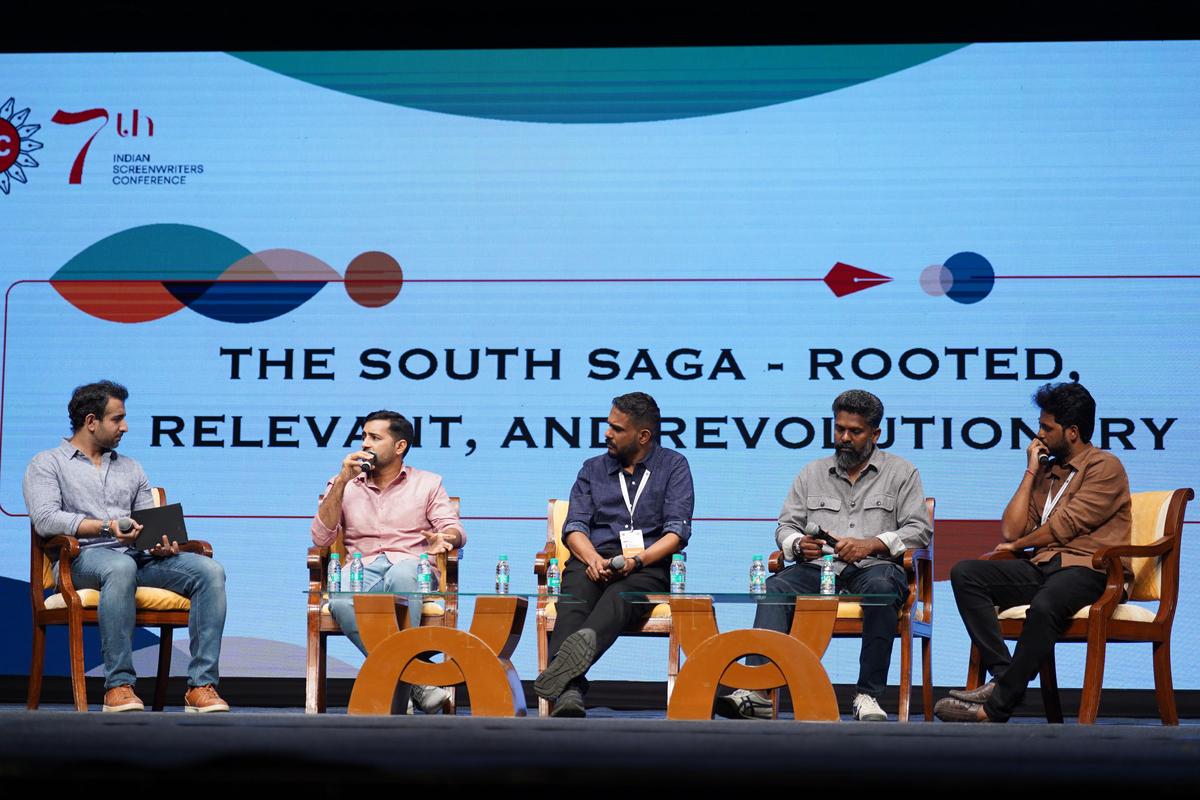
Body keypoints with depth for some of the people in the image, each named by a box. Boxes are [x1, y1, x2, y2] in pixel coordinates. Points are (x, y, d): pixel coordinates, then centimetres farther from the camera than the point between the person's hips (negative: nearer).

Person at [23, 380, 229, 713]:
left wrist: (162, 544, -6)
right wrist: (106, 527, -20)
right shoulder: (47, 464, 11)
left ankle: (201, 685, -27)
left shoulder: (130, 468, 28)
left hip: (138, 556, 5)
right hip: (83, 557, -5)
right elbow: (45, 519, -7)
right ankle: (118, 686, -39)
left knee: (209, 571, -21)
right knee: (121, 567, -42)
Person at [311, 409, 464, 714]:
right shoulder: (343, 485, 20)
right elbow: (321, 538, 7)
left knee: (401, 575, -41)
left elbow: (454, 529, 6)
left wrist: (445, 538, -20)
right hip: (362, 568, 1)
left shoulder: (427, 483, 18)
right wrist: (342, 482, 0)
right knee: (340, 602, -37)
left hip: (412, 566, -1)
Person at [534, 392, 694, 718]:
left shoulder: (673, 466, 15)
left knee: (617, 598, -39)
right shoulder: (592, 468, 24)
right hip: (594, 559, 2)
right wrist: (593, 559, -12)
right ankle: (569, 691, -59)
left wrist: (636, 560, -14)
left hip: (646, 565, -2)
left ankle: (582, 643, -73)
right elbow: (574, 526, 12)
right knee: (574, 597, -35)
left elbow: (677, 531, 3)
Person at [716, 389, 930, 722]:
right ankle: (758, 692, -44)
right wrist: (799, 544, -8)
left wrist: (871, 544, -13)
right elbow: (785, 527, 18)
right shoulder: (812, 474, 22)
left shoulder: (901, 473, 14)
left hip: (874, 566, -2)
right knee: (775, 587, -29)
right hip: (818, 566, 2)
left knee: (881, 588, -39)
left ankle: (869, 696, -36)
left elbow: (918, 530, 3)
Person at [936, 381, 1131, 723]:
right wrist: (1031, 471, 12)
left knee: (1044, 606, -40)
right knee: (964, 573, -14)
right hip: (1042, 568, 7)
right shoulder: (1047, 471, 22)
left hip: (1086, 569, -7)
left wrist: (1018, 545, 8)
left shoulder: (1105, 467, 1)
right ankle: (1003, 675, -27)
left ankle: (997, 707, -34)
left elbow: (1065, 525, -7)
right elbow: (1010, 531, 12)